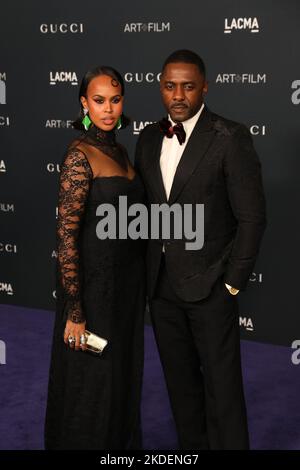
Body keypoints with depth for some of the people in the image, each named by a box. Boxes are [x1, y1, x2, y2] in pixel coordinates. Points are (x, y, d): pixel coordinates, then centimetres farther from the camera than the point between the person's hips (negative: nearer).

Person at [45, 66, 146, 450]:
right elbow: (66, 236, -19)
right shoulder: (79, 155, -16)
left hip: (127, 283, 8)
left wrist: (137, 284, 16)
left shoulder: (119, 150, 8)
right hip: (95, 285, -8)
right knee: (93, 383, 5)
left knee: (123, 374, 19)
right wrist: (75, 312, -21)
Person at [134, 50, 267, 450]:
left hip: (208, 283, -5)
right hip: (161, 283, 6)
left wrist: (233, 282, -11)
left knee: (221, 383, 2)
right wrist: (146, 272, 7)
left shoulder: (231, 139, -11)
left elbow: (252, 216, -10)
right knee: (179, 379, 16)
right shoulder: (149, 138, 7)